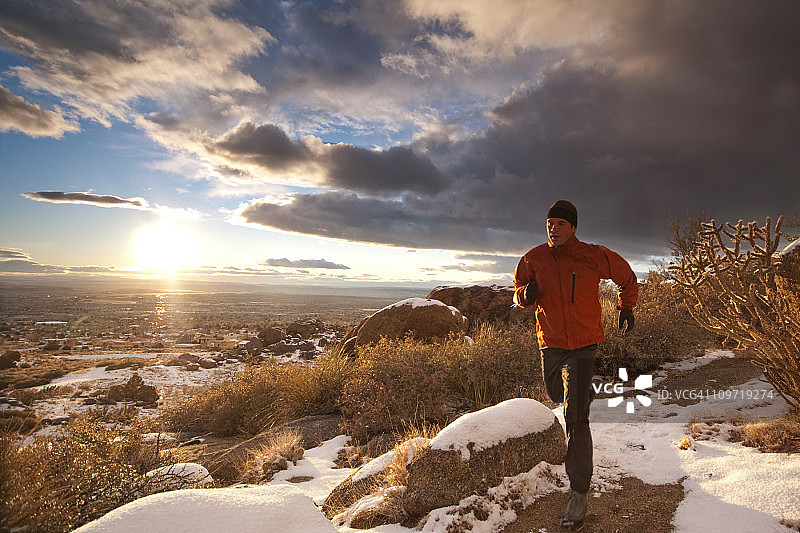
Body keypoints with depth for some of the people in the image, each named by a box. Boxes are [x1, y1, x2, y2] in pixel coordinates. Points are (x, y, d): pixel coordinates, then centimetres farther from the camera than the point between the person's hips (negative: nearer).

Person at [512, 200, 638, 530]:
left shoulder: (593, 256, -9)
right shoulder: (534, 259, -4)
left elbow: (627, 278, 11)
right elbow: (519, 295, 7)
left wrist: (626, 308, 18)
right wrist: (526, 294, -15)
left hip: (583, 345, -3)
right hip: (550, 343, 4)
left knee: (575, 418, -11)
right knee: (557, 396, 25)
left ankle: (579, 494, -3)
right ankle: (584, 392, 63)